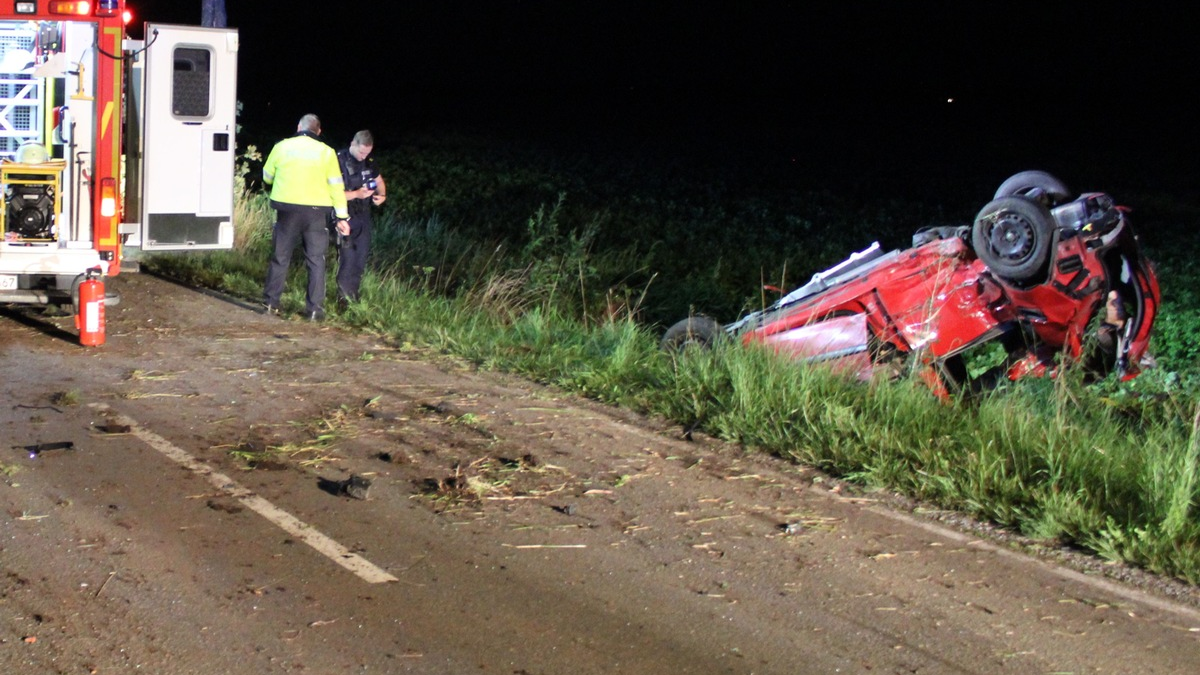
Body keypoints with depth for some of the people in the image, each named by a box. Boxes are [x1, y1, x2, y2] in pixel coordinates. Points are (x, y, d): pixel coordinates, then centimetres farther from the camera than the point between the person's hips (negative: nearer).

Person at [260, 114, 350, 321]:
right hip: (316, 211, -1)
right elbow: (336, 186, -2)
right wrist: (342, 217, 1)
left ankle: (270, 302, 16)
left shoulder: (282, 147, 3)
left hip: (287, 209, 1)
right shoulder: (326, 152, -1)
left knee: (280, 257, 12)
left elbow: (267, 177, 14)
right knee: (316, 261, 4)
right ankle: (315, 308, 1)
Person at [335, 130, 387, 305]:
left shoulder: (369, 161, 5)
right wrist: (357, 194, -27)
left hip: (363, 216, 6)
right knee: (347, 258, -9)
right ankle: (344, 299, 0)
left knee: (361, 257, 9)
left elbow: (379, 181, 20)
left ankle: (354, 296, 20)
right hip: (346, 217, -6)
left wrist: (382, 195, -1)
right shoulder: (339, 161, -15)